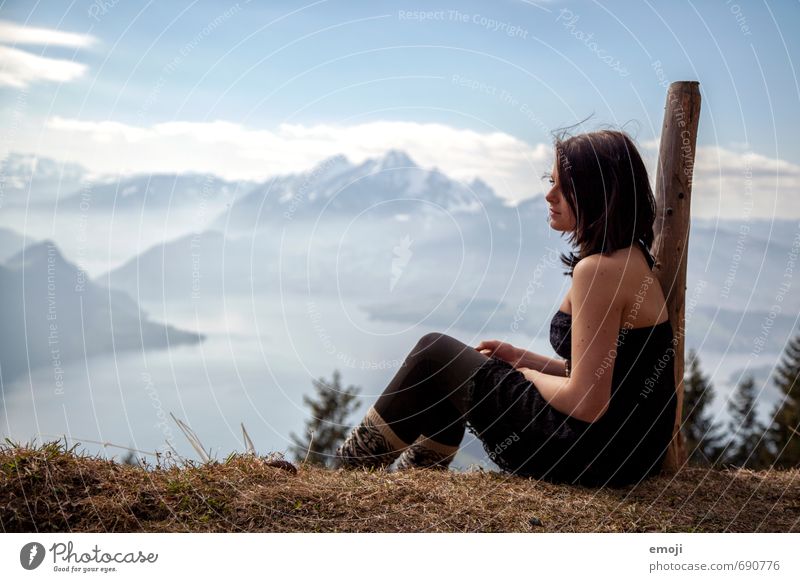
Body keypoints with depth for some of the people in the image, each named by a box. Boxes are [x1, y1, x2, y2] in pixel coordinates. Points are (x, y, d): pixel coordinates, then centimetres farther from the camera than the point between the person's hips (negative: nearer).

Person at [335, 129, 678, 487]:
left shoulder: (599, 269, -21)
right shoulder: (629, 258, 9)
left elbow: (586, 402, -24)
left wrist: (527, 374, -5)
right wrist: (525, 359, 11)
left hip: (594, 454, -9)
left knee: (435, 353, 2)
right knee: (452, 370, 21)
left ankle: (355, 462, 21)